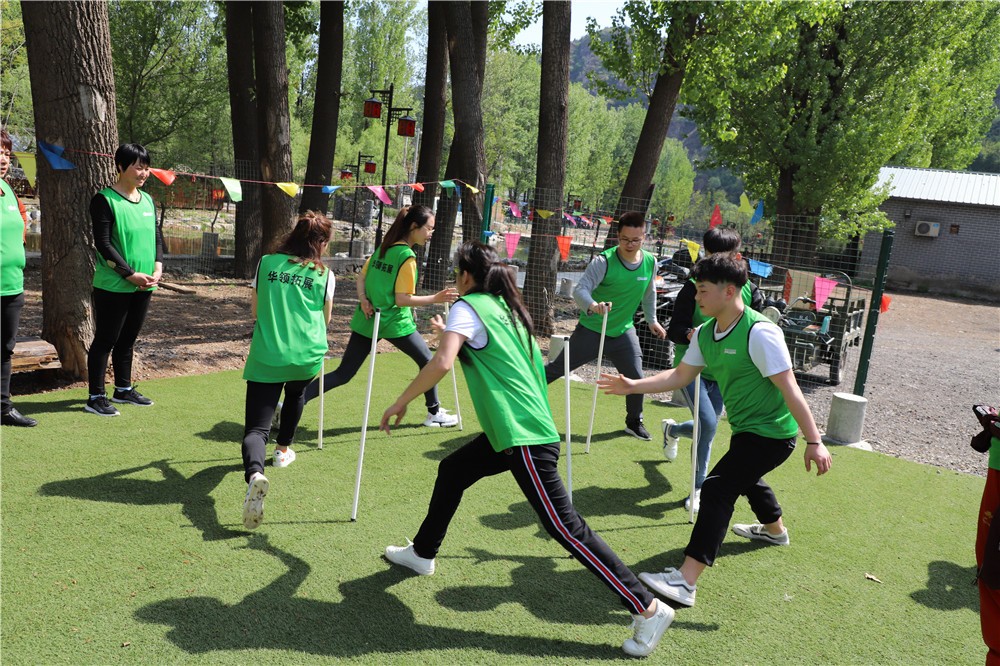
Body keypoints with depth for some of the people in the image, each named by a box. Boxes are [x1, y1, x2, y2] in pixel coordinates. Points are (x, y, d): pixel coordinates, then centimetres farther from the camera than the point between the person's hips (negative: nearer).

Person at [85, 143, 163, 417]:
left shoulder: (148, 200, 12)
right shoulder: (105, 200, -9)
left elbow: (156, 237, 14)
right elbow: (103, 243, -14)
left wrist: (158, 268, -2)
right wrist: (131, 274, -17)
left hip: (143, 286, 7)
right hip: (113, 287, -6)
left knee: (127, 339, 16)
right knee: (105, 340, 0)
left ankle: (123, 389, 28)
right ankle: (96, 397, 8)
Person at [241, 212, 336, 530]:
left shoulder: (266, 262, 8)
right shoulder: (324, 274, 5)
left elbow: (254, 310, 17)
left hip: (265, 356, -1)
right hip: (305, 356, 1)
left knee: (256, 427, -6)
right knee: (295, 395, 36)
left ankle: (254, 474, -35)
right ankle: (283, 449, 49)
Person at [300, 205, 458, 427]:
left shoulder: (382, 247, 11)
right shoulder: (407, 256, -14)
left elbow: (361, 278, 12)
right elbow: (402, 299, -17)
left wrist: (363, 299, -2)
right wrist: (435, 299, -16)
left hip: (367, 320, 7)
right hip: (395, 322, -7)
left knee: (342, 374, 7)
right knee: (427, 360, 16)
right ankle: (434, 413, 26)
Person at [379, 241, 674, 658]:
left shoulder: (468, 307, -8)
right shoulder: (506, 308, 16)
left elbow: (441, 364, -23)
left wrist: (400, 403, -12)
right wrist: (452, 336, 33)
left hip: (525, 438, -10)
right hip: (522, 429, 10)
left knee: (565, 527, -6)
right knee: (451, 471, 23)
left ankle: (649, 609, -1)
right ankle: (422, 553, 41)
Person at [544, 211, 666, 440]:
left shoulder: (650, 262, -6)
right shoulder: (604, 261, -22)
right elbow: (580, 289, -31)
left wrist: (651, 320, 19)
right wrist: (593, 305, -51)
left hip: (623, 331, 4)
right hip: (591, 329, -4)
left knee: (636, 378, 1)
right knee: (557, 368, 4)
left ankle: (634, 423, 26)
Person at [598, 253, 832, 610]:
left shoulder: (760, 333, -26)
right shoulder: (705, 333, -1)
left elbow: (790, 389, -27)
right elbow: (680, 375, 6)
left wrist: (814, 441, -27)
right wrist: (632, 386, -1)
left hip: (771, 433, -10)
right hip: (746, 429, 10)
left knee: (716, 489, -21)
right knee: (744, 476, 33)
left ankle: (685, 582, -23)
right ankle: (774, 529, 66)